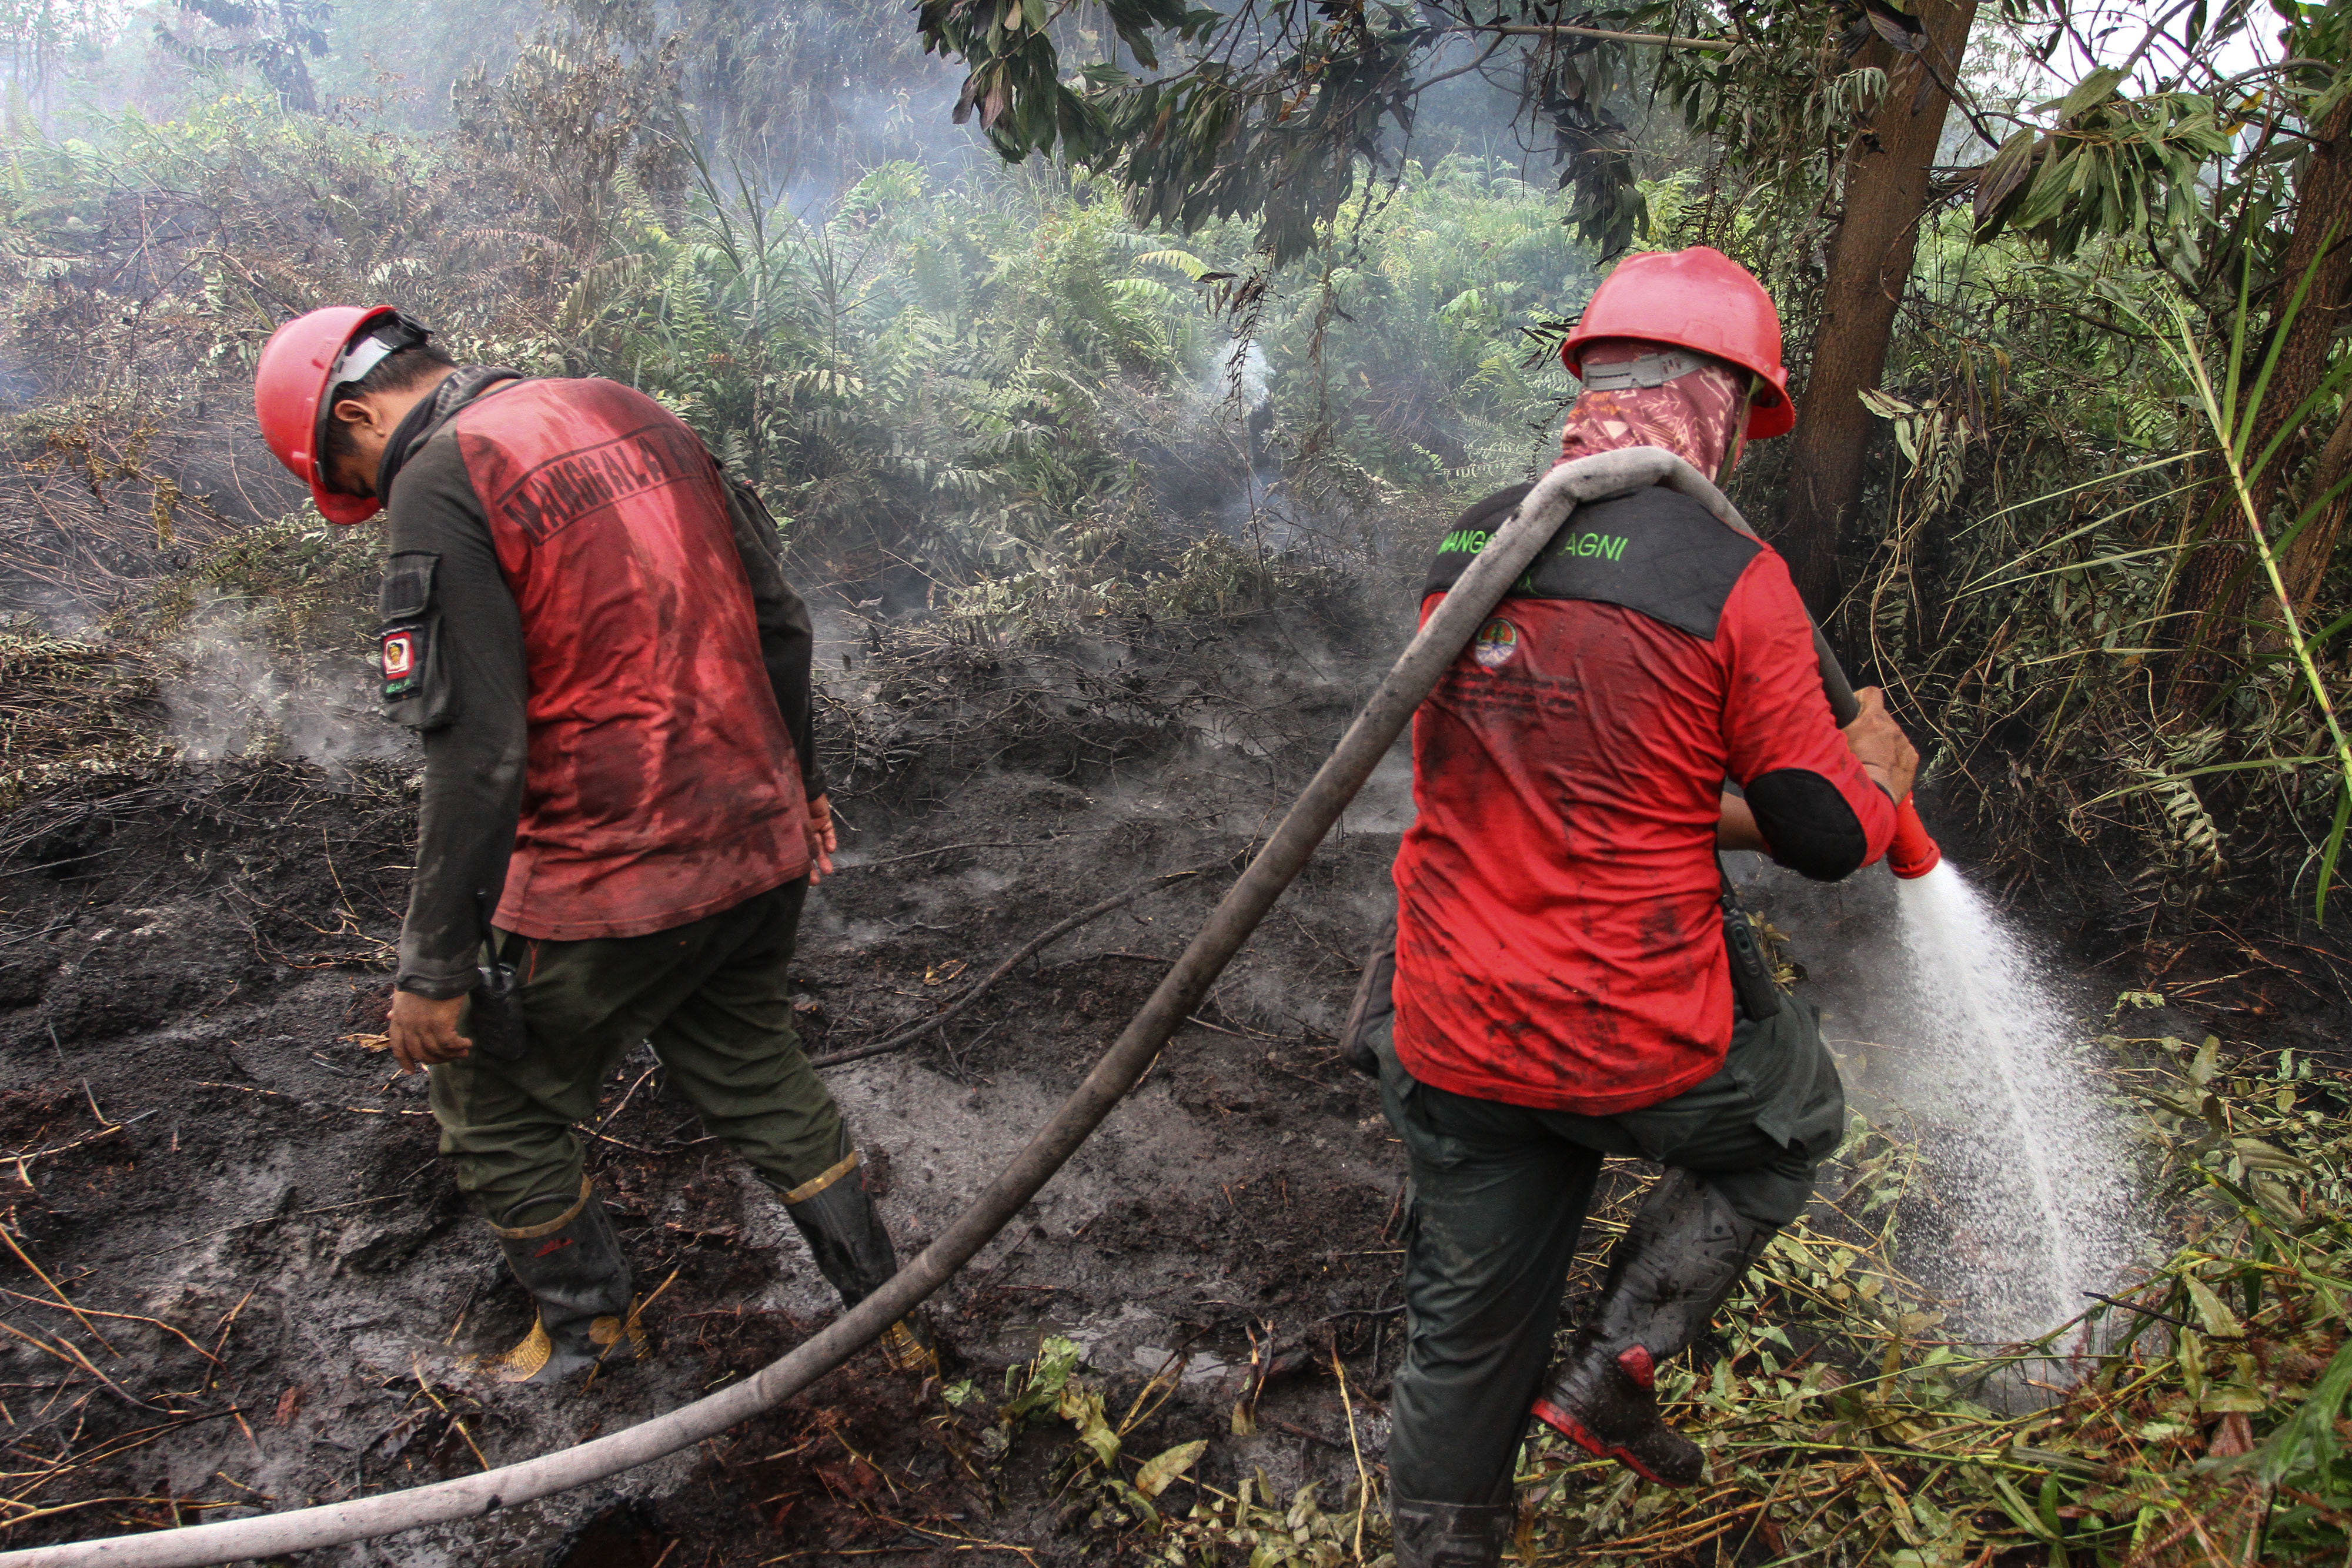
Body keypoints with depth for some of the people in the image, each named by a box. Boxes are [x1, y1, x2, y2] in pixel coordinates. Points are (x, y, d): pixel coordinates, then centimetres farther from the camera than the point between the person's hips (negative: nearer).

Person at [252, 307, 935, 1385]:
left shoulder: (441, 480, -13)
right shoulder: (630, 413, 10)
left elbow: (475, 753, -19)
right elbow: (778, 620, 13)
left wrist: (434, 966, -12)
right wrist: (794, 778, 24)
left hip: (613, 888, -7)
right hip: (762, 846, 7)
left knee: (487, 1093, 18)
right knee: (754, 1073, 25)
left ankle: (588, 1318, 36)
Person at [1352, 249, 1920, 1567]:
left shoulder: (1467, 547, 5)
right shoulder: (1735, 578, -14)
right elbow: (1825, 837, -6)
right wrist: (1878, 773, 16)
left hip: (1454, 1046, 5)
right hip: (1636, 1049, -5)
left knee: (1468, 1333, 21)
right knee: (1796, 1115, 29)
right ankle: (1617, 1366, 20)